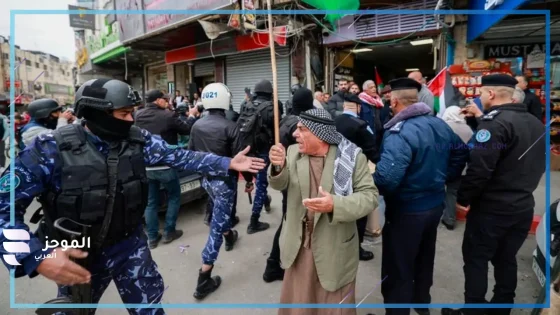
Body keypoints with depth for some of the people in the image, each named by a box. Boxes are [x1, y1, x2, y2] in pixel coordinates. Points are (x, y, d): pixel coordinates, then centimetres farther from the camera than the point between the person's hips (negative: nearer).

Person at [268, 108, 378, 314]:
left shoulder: (352, 157, -15)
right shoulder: (293, 152, -4)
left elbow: (370, 196, -16)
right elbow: (279, 185, -5)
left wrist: (336, 205, -33)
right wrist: (278, 167, -28)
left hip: (335, 248, -3)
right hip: (299, 245, 4)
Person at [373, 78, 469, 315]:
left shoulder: (400, 133, -27)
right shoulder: (440, 124, 1)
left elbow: (387, 178, -37)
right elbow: (461, 153, 13)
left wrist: (369, 177, -17)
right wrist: (444, 177, 16)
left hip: (407, 210, -9)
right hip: (435, 203, 9)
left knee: (398, 268, 8)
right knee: (425, 257, 28)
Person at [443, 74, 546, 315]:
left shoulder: (496, 122, -20)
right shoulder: (536, 122, 9)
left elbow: (480, 168, -26)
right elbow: (537, 165, 17)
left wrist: (463, 198, -13)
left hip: (492, 207, -8)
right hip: (523, 206, 8)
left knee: (476, 259, 6)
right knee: (506, 260, 19)